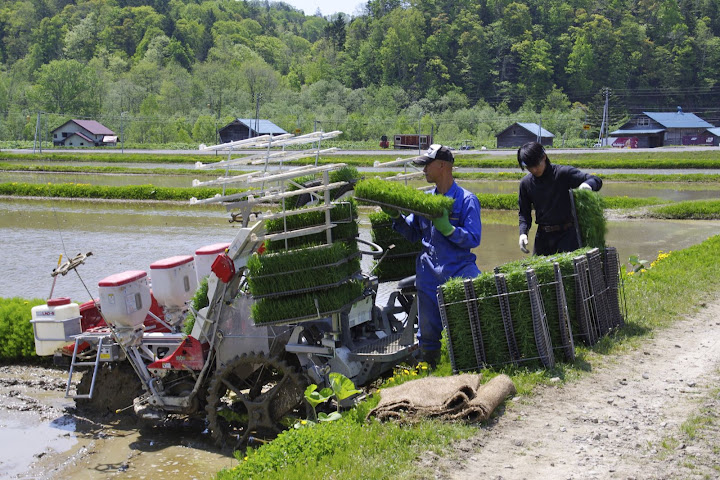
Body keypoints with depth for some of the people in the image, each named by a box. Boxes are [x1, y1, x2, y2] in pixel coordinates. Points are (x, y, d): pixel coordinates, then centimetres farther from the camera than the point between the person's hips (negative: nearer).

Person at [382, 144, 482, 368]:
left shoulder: (466, 199, -6)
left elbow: (473, 239, -13)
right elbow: (413, 234, 17)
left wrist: (447, 228, -25)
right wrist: (396, 216, 2)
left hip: (460, 271, -5)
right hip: (429, 275, 5)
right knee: (427, 332, 11)